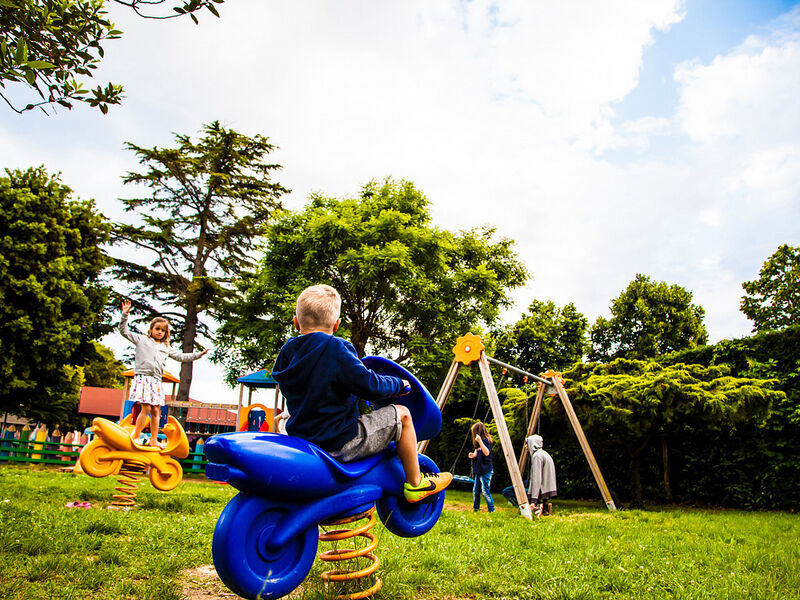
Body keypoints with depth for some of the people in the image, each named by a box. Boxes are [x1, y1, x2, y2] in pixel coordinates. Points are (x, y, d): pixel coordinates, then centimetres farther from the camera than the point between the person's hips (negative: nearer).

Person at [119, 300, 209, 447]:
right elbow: (124, 331, 7)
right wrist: (125, 315, -4)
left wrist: (198, 354, 19)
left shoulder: (166, 348, 22)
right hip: (142, 377, -4)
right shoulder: (142, 339, 11)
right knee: (146, 408, -14)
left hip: (156, 380, 4)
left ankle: (154, 440, 9)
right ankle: (135, 437, -4)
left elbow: (181, 357, 24)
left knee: (156, 411, 2)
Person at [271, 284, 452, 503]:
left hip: (299, 436, 8)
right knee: (401, 414, 4)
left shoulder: (287, 350, 4)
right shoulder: (336, 348, -18)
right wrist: (398, 384, -1)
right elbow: (367, 385, -20)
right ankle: (415, 483, 17)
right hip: (339, 442, -8)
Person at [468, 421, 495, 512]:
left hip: (485, 471, -9)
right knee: (475, 491, 13)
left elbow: (487, 453, -26)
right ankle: (476, 508, 24)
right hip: (478, 471, 9)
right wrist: (473, 455, 2)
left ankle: (492, 510, 0)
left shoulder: (486, 440, -13)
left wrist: (480, 441, -32)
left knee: (485, 491, -8)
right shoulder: (478, 443, 14)